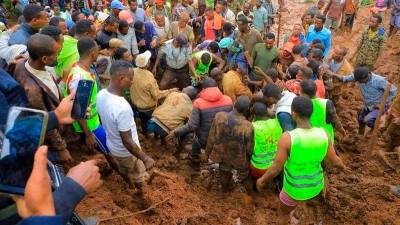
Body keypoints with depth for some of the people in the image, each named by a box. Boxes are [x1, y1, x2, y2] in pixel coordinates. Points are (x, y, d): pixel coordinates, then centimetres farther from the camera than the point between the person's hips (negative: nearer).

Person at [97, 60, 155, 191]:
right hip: (126, 151, -7)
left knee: (123, 169, 34)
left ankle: (130, 185, 62)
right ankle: (140, 192, 52)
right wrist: (145, 158, -21)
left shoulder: (101, 94, -15)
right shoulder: (122, 108, -40)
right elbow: (127, 142, -32)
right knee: (138, 175, 24)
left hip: (112, 145, 7)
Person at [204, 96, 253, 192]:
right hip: (239, 158, -3)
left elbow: (211, 138, -14)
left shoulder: (219, 116, -27)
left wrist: (207, 152, 3)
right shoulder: (247, 126, -34)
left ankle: (225, 187, 60)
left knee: (225, 170, 34)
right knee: (244, 173, 29)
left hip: (222, 154, 3)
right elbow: (249, 148, -19)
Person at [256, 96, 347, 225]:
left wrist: (262, 180, -7)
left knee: (283, 212, 28)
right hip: (315, 185, 4)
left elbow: (275, 169, -28)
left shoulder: (287, 138, -35)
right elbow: (335, 161, -8)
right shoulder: (322, 134, -22)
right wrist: (343, 167, 17)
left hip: (295, 189, -4)